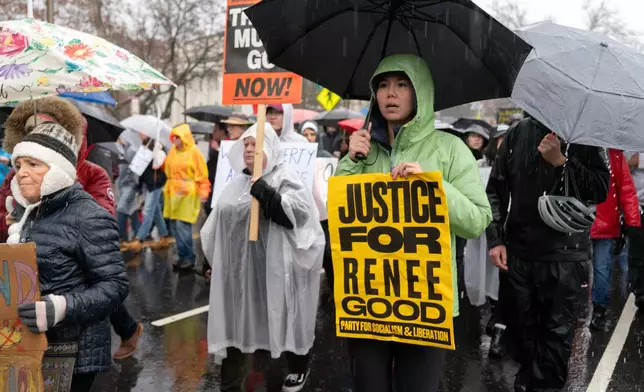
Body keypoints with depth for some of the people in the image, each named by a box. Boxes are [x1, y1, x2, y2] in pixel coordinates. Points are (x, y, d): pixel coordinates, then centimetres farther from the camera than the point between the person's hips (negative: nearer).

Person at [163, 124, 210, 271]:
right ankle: (183, 255, 17)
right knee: (174, 225, 6)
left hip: (187, 193, -7)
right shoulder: (173, 151, 11)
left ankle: (189, 257, 0)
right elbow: (167, 168, 20)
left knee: (182, 225, -11)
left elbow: (202, 174, -10)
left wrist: (203, 193, -16)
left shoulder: (194, 151, -8)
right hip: (173, 192, 7)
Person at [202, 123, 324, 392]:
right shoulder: (238, 183, 15)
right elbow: (220, 223, 23)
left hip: (272, 267, -6)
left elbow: (300, 214, -19)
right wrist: (214, 261, 24)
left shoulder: (284, 177, -4)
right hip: (239, 267, 6)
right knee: (235, 324, 7)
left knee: (284, 319, 8)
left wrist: (266, 195, -27)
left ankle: (298, 368, 33)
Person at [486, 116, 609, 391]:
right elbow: (496, 189, 7)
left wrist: (561, 161, -16)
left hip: (565, 255, -2)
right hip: (518, 252, 2)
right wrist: (495, 238, 0)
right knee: (521, 327, 13)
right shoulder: (518, 133, 6)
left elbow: (601, 190, -7)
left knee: (558, 332, 2)